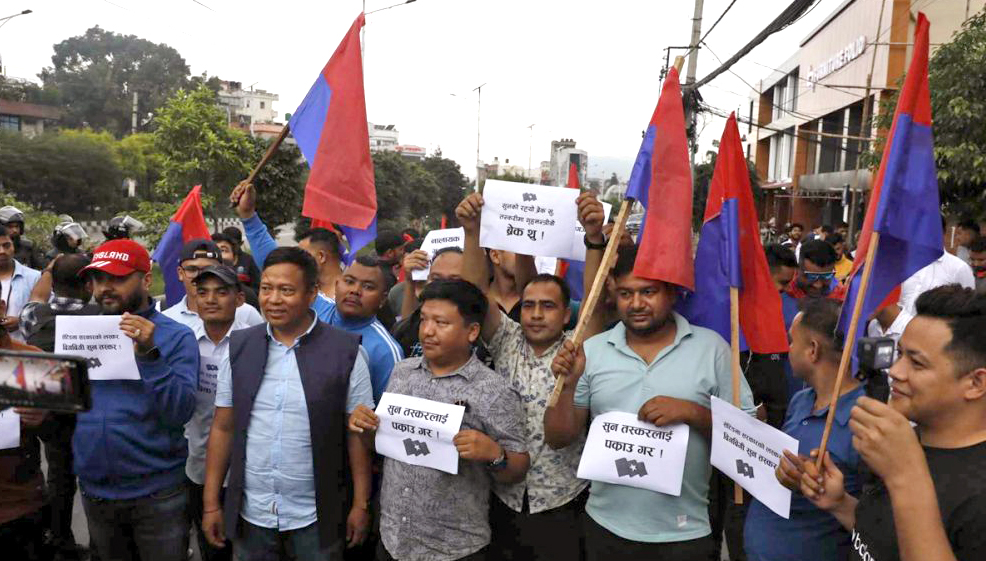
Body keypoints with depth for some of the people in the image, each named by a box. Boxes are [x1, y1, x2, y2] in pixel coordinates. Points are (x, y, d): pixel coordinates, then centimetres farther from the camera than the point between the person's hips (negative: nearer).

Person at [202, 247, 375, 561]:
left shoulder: (346, 351, -11)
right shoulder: (239, 347, 0)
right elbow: (223, 428, 4)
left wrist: (360, 504, -5)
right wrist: (211, 504, 4)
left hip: (317, 517, -2)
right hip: (249, 513, 3)